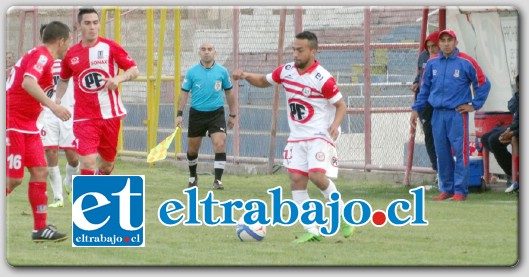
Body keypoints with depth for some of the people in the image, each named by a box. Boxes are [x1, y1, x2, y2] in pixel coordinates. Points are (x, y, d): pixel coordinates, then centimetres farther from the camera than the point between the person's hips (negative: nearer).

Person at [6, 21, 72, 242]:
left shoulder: (40, 55, 15)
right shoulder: (42, 56, -15)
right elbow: (27, 83, -31)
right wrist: (53, 106, -38)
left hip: (28, 125, 10)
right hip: (13, 124, -10)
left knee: (40, 172, 5)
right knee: (13, 178, -10)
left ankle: (40, 228, 6)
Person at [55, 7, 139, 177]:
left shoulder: (110, 47, -2)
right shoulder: (71, 55, 4)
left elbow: (134, 70, -3)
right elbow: (64, 79, 22)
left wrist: (118, 79, -22)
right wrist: (58, 99, 6)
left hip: (110, 115, 1)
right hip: (84, 118, -1)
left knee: (107, 164, 11)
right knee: (88, 162, -19)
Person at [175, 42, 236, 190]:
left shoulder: (222, 71, 0)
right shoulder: (192, 72, -1)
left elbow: (229, 93, 10)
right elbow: (184, 93, 3)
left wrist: (232, 115, 12)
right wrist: (179, 114, -4)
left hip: (216, 114, -1)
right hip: (196, 114, 1)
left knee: (220, 145, -17)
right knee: (192, 149, 10)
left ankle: (218, 180, -14)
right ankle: (193, 176, 35)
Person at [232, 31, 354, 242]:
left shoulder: (323, 79, -16)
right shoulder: (286, 71, 2)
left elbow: (340, 104, -8)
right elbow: (264, 81, 20)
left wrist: (335, 125, -26)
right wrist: (246, 76, 1)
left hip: (320, 136, -6)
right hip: (297, 136, 6)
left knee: (317, 175, -22)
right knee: (296, 179, -5)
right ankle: (311, 231, 0)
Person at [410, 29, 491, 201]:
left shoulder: (466, 63, -3)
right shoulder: (432, 63, 9)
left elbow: (483, 84, 4)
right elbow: (424, 88, 19)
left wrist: (474, 105, 2)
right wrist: (416, 109, 15)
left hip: (457, 114, -4)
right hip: (438, 114, 4)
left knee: (460, 152, -7)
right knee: (442, 153, 8)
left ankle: (460, 191, -3)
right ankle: (446, 189, 17)